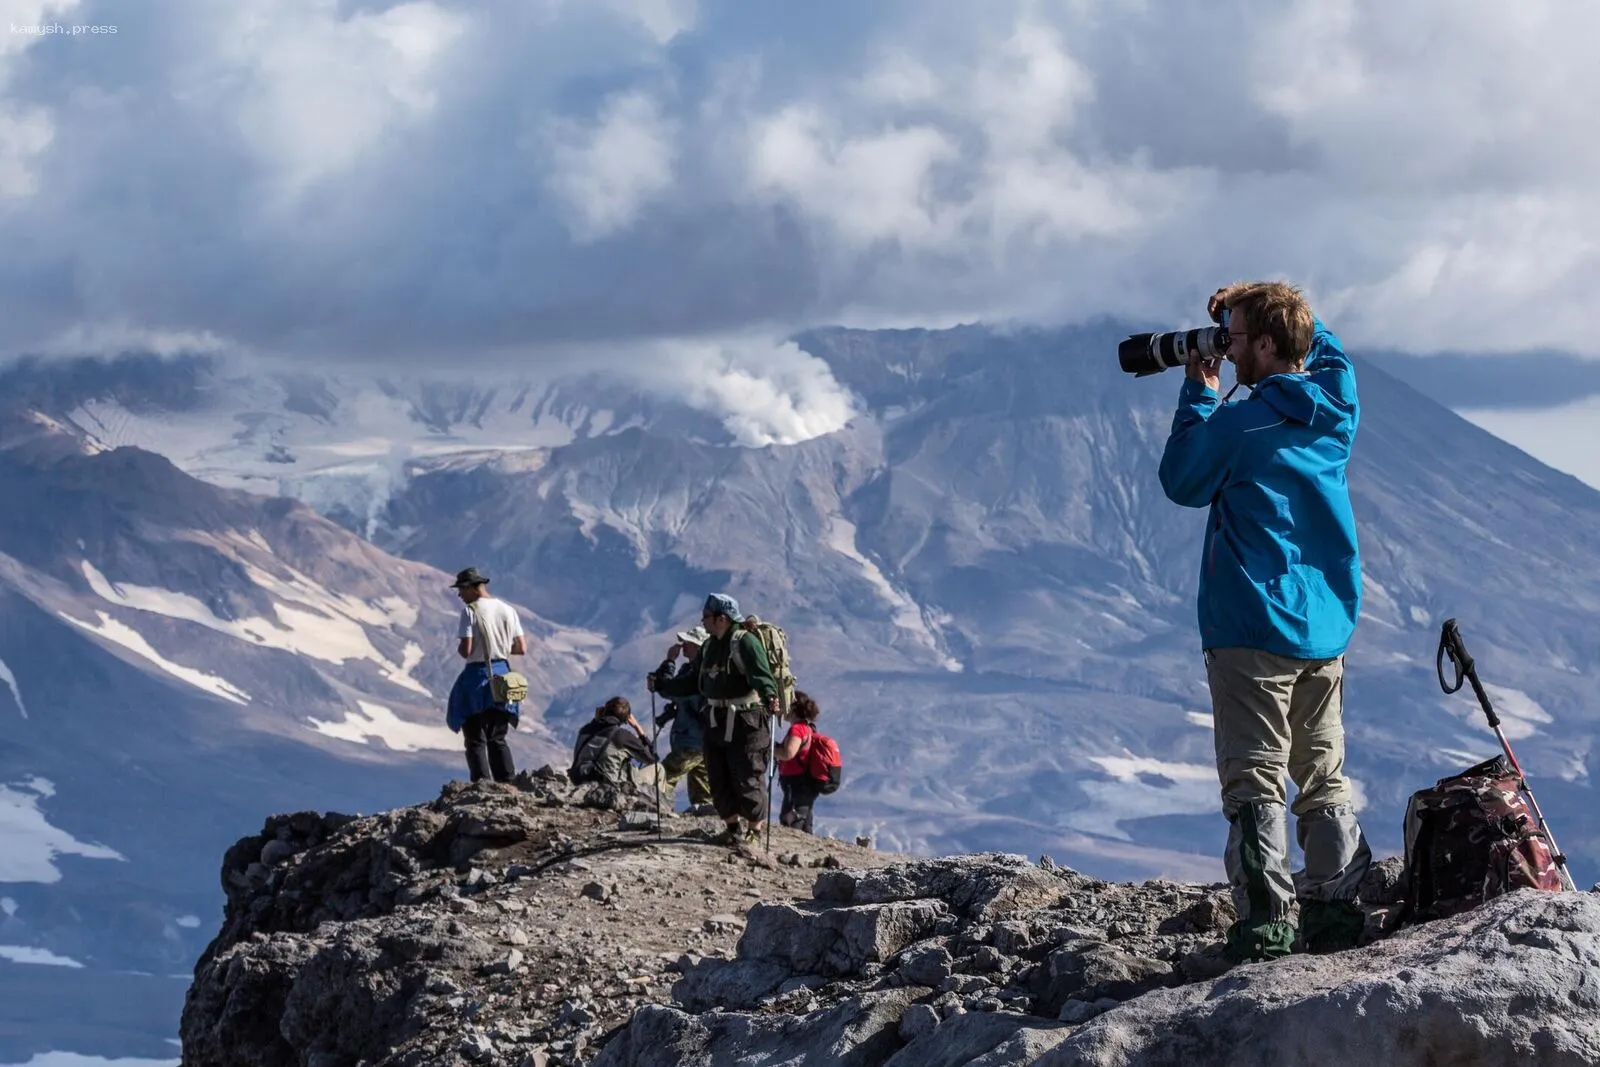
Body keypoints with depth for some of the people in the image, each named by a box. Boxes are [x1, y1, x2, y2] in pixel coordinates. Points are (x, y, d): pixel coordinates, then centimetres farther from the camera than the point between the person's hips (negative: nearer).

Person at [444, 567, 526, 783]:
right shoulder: (508, 610, 5)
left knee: (476, 741, 1)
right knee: (498, 739, 17)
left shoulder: (470, 611, -12)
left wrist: (459, 647, 5)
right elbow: (522, 649, 4)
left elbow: (466, 650, -18)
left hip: (477, 677, -6)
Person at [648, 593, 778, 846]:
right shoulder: (709, 646, 13)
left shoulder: (745, 643, -14)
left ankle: (755, 829, 11)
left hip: (745, 723, -8)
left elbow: (761, 674, -28)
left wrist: (769, 696, -47)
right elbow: (695, 683, 23)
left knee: (747, 779, -3)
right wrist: (661, 686, 21)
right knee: (719, 779, 10)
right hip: (716, 721, 8)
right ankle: (732, 827, 22)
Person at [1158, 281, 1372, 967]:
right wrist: (1247, 307, 15)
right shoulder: (1339, 407, 2)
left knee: (1255, 782, -4)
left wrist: (1199, 393, 7)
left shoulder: (1239, 423, -15)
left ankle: (1266, 922, -12)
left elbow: (1181, 483, 1)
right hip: (1328, 627, 6)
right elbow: (1322, 349, 25)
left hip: (1254, 631, -6)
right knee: (1325, 780, 13)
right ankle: (1337, 912, 11)